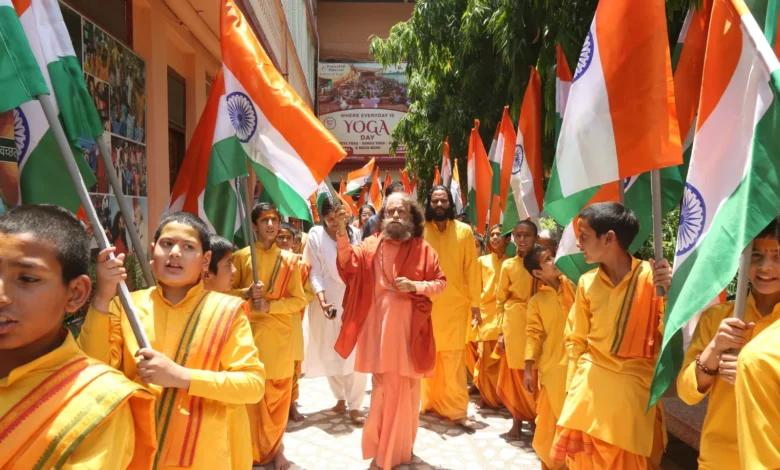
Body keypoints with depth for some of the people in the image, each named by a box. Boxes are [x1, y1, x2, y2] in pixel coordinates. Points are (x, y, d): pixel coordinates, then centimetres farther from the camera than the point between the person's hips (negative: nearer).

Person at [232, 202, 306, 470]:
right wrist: (247, 293, -15)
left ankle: (276, 448, 25)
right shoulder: (241, 256, 1)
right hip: (248, 333, -1)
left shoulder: (289, 260, 3)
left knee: (277, 395, 8)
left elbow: (299, 300, 1)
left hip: (279, 336, 1)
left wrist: (270, 305, -14)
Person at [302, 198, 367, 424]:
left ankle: (354, 405, 8)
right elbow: (315, 272, -9)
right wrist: (322, 299, -21)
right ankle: (340, 398, 30)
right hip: (328, 300, -1)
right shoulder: (316, 235, -6)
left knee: (356, 354, -3)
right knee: (331, 353, 10)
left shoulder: (354, 233, 0)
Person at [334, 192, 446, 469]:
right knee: (385, 390, 8)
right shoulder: (371, 245, 3)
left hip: (410, 330, 0)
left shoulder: (422, 249, 1)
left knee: (406, 389, 11)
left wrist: (415, 285, -16)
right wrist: (342, 231, -27)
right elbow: (349, 264, -13)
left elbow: (441, 283, 2)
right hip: (380, 329, 0)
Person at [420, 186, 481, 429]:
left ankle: (457, 409, 10)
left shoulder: (464, 231, 1)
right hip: (426, 303, 0)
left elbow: (471, 269, 2)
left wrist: (475, 304, 1)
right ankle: (429, 402, 26)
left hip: (455, 304, 0)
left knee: (454, 357, 1)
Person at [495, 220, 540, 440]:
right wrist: (500, 330, 0)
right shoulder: (508, 265, 3)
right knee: (515, 372, 5)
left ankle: (534, 418, 21)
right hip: (514, 321, 0)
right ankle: (518, 421, 18)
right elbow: (500, 300, 4)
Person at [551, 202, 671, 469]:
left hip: (634, 388, -2)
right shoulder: (587, 283, 2)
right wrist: (574, 385, 6)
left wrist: (669, 293, -23)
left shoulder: (653, 276, -9)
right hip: (591, 386, 3)